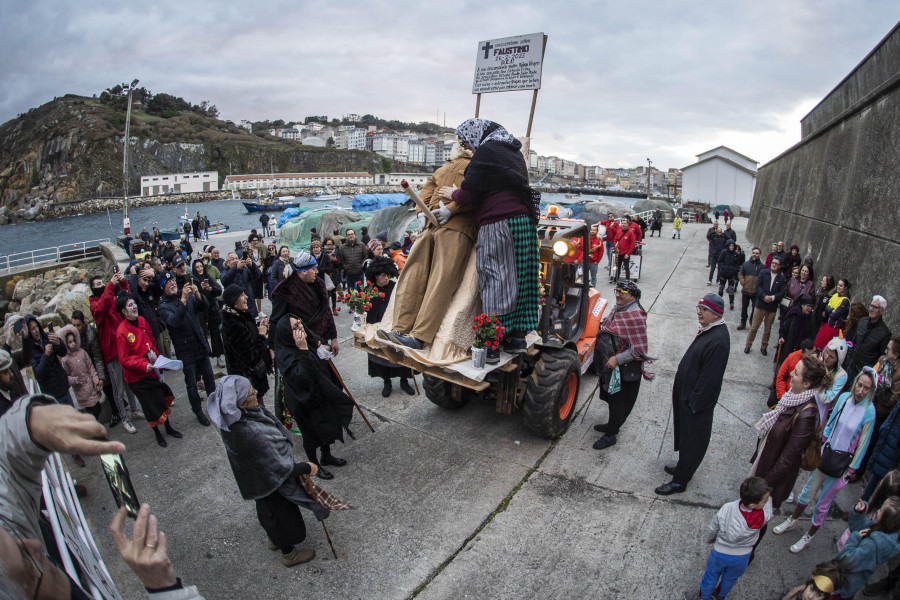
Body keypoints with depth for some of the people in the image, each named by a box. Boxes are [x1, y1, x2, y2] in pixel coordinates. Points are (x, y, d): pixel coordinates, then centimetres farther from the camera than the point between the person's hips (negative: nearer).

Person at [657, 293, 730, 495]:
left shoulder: (718, 340, -27)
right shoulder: (708, 330, 4)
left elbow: (710, 378, -26)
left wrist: (695, 404, -19)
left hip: (697, 401, -10)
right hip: (687, 395, 10)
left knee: (691, 441, 6)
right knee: (685, 435, 24)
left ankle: (679, 481, 19)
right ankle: (684, 466, 43)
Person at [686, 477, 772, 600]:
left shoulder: (726, 510, -32)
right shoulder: (764, 516, -36)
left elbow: (712, 530, -13)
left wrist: (709, 539, 6)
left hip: (719, 553, -1)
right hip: (742, 557, 1)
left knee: (711, 576, 27)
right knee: (730, 579, 32)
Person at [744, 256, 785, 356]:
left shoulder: (782, 278, -1)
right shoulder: (763, 272, 0)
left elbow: (782, 292, -3)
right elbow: (758, 286, -5)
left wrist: (773, 297, -18)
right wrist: (764, 296, -17)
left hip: (772, 307, 1)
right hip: (760, 304, -1)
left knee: (768, 329, 11)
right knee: (754, 327, 3)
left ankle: (763, 347, 26)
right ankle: (748, 345, 16)